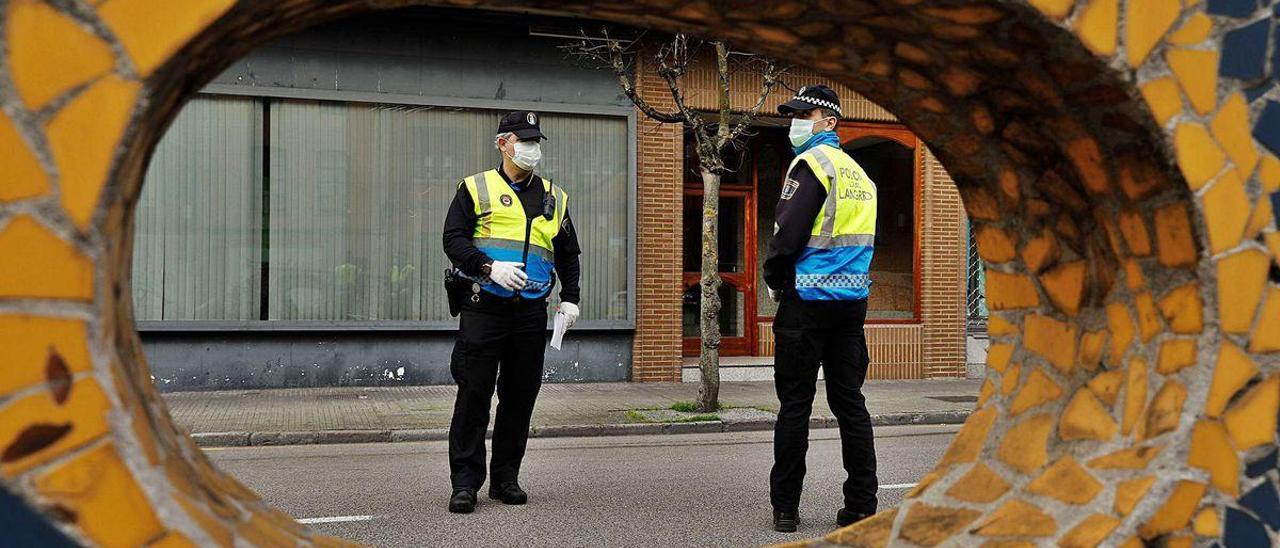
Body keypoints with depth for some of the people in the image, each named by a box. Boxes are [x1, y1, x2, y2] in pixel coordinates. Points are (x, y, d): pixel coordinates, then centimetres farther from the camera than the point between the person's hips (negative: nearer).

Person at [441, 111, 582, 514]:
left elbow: (568, 253, 23)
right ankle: (465, 482, 0)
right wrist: (489, 268, -16)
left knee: (520, 397, 6)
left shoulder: (554, 197, 18)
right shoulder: (476, 188, 6)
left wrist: (570, 298, 12)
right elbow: (454, 239, -2)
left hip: (531, 312, 4)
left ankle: (505, 478, 17)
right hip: (484, 309, -4)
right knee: (474, 394, -5)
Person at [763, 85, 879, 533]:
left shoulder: (812, 163, -8)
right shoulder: (859, 173, 16)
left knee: (795, 405, -1)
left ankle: (786, 508, 4)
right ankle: (862, 505, 9)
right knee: (849, 402, 9)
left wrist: (774, 281, 0)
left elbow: (787, 234, -16)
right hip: (852, 301, 7)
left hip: (808, 300, -7)